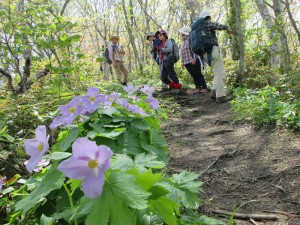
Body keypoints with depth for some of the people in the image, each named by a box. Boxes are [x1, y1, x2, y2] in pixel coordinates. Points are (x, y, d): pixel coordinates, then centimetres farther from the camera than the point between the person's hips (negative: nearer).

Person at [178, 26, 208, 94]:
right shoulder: (184, 41, 19)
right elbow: (182, 52, 21)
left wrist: (194, 59, -23)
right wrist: (182, 62, 19)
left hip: (193, 62, -9)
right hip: (187, 62, 9)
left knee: (198, 75, -4)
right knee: (194, 75, 10)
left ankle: (204, 88, 2)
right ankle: (198, 88, 14)